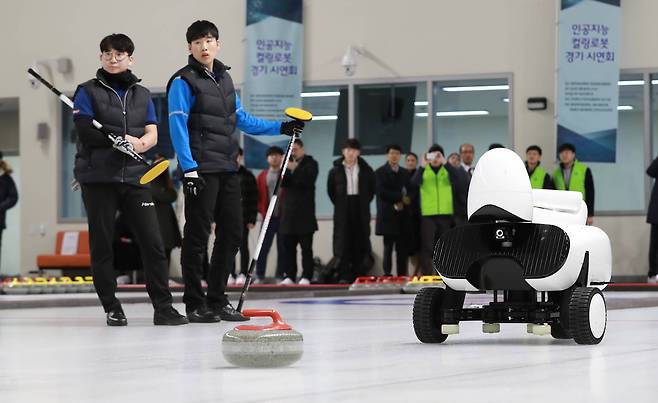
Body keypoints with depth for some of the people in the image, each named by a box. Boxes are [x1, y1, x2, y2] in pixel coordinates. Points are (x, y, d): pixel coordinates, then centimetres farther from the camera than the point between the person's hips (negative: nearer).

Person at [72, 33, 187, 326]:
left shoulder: (142, 94, 15)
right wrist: (123, 139, -13)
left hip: (134, 177, 2)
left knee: (153, 242, -6)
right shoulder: (88, 92, 4)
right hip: (98, 178, -2)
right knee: (101, 245, 2)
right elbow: (85, 131, -10)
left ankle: (163, 307, -4)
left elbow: (152, 134, 5)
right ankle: (112, 309, 11)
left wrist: (138, 144, -17)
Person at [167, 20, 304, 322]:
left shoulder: (224, 78, 16)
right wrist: (189, 169, -20)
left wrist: (281, 128, 19)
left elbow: (241, 119, 23)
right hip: (201, 169, -7)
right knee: (197, 236, -3)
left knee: (232, 233, 8)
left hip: (227, 168, 7)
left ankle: (217, 300, 16)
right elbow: (177, 126, -12)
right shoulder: (183, 81, -6)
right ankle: (195, 304, 4)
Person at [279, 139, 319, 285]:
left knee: (306, 247, -5)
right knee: (288, 247, 2)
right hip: (289, 211, 5)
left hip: (305, 212, -5)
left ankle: (306, 277, -5)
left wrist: (295, 169, -19)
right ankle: (289, 276, 5)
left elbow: (309, 179, -12)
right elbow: (282, 183, 8)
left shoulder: (310, 163, 4)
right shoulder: (288, 163, 16)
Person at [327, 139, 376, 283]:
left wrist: (365, 202, 6)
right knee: (343, 243, -6)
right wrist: (339, 204, 6)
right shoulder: (336, 171, 2)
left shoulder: (366, 170, 5)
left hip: (361, 212, 1)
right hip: (342, 213, -1)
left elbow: (372, 188, 12)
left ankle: (360, 275, 7)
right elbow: (331, 190, 9)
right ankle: (343, 276, -6)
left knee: (361, 243, 1)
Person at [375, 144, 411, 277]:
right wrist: (400, 197, -10)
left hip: (402, 216, 4)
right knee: (388, 247, -5)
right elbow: (382, 192, -10)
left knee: (402, 249, 1)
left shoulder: (405, 173, 15)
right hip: (388, 216, -4)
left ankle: (402, 276, 2)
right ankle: (387, 275, -4)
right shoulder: (380, 172, 1)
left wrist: (402, 203, -8)